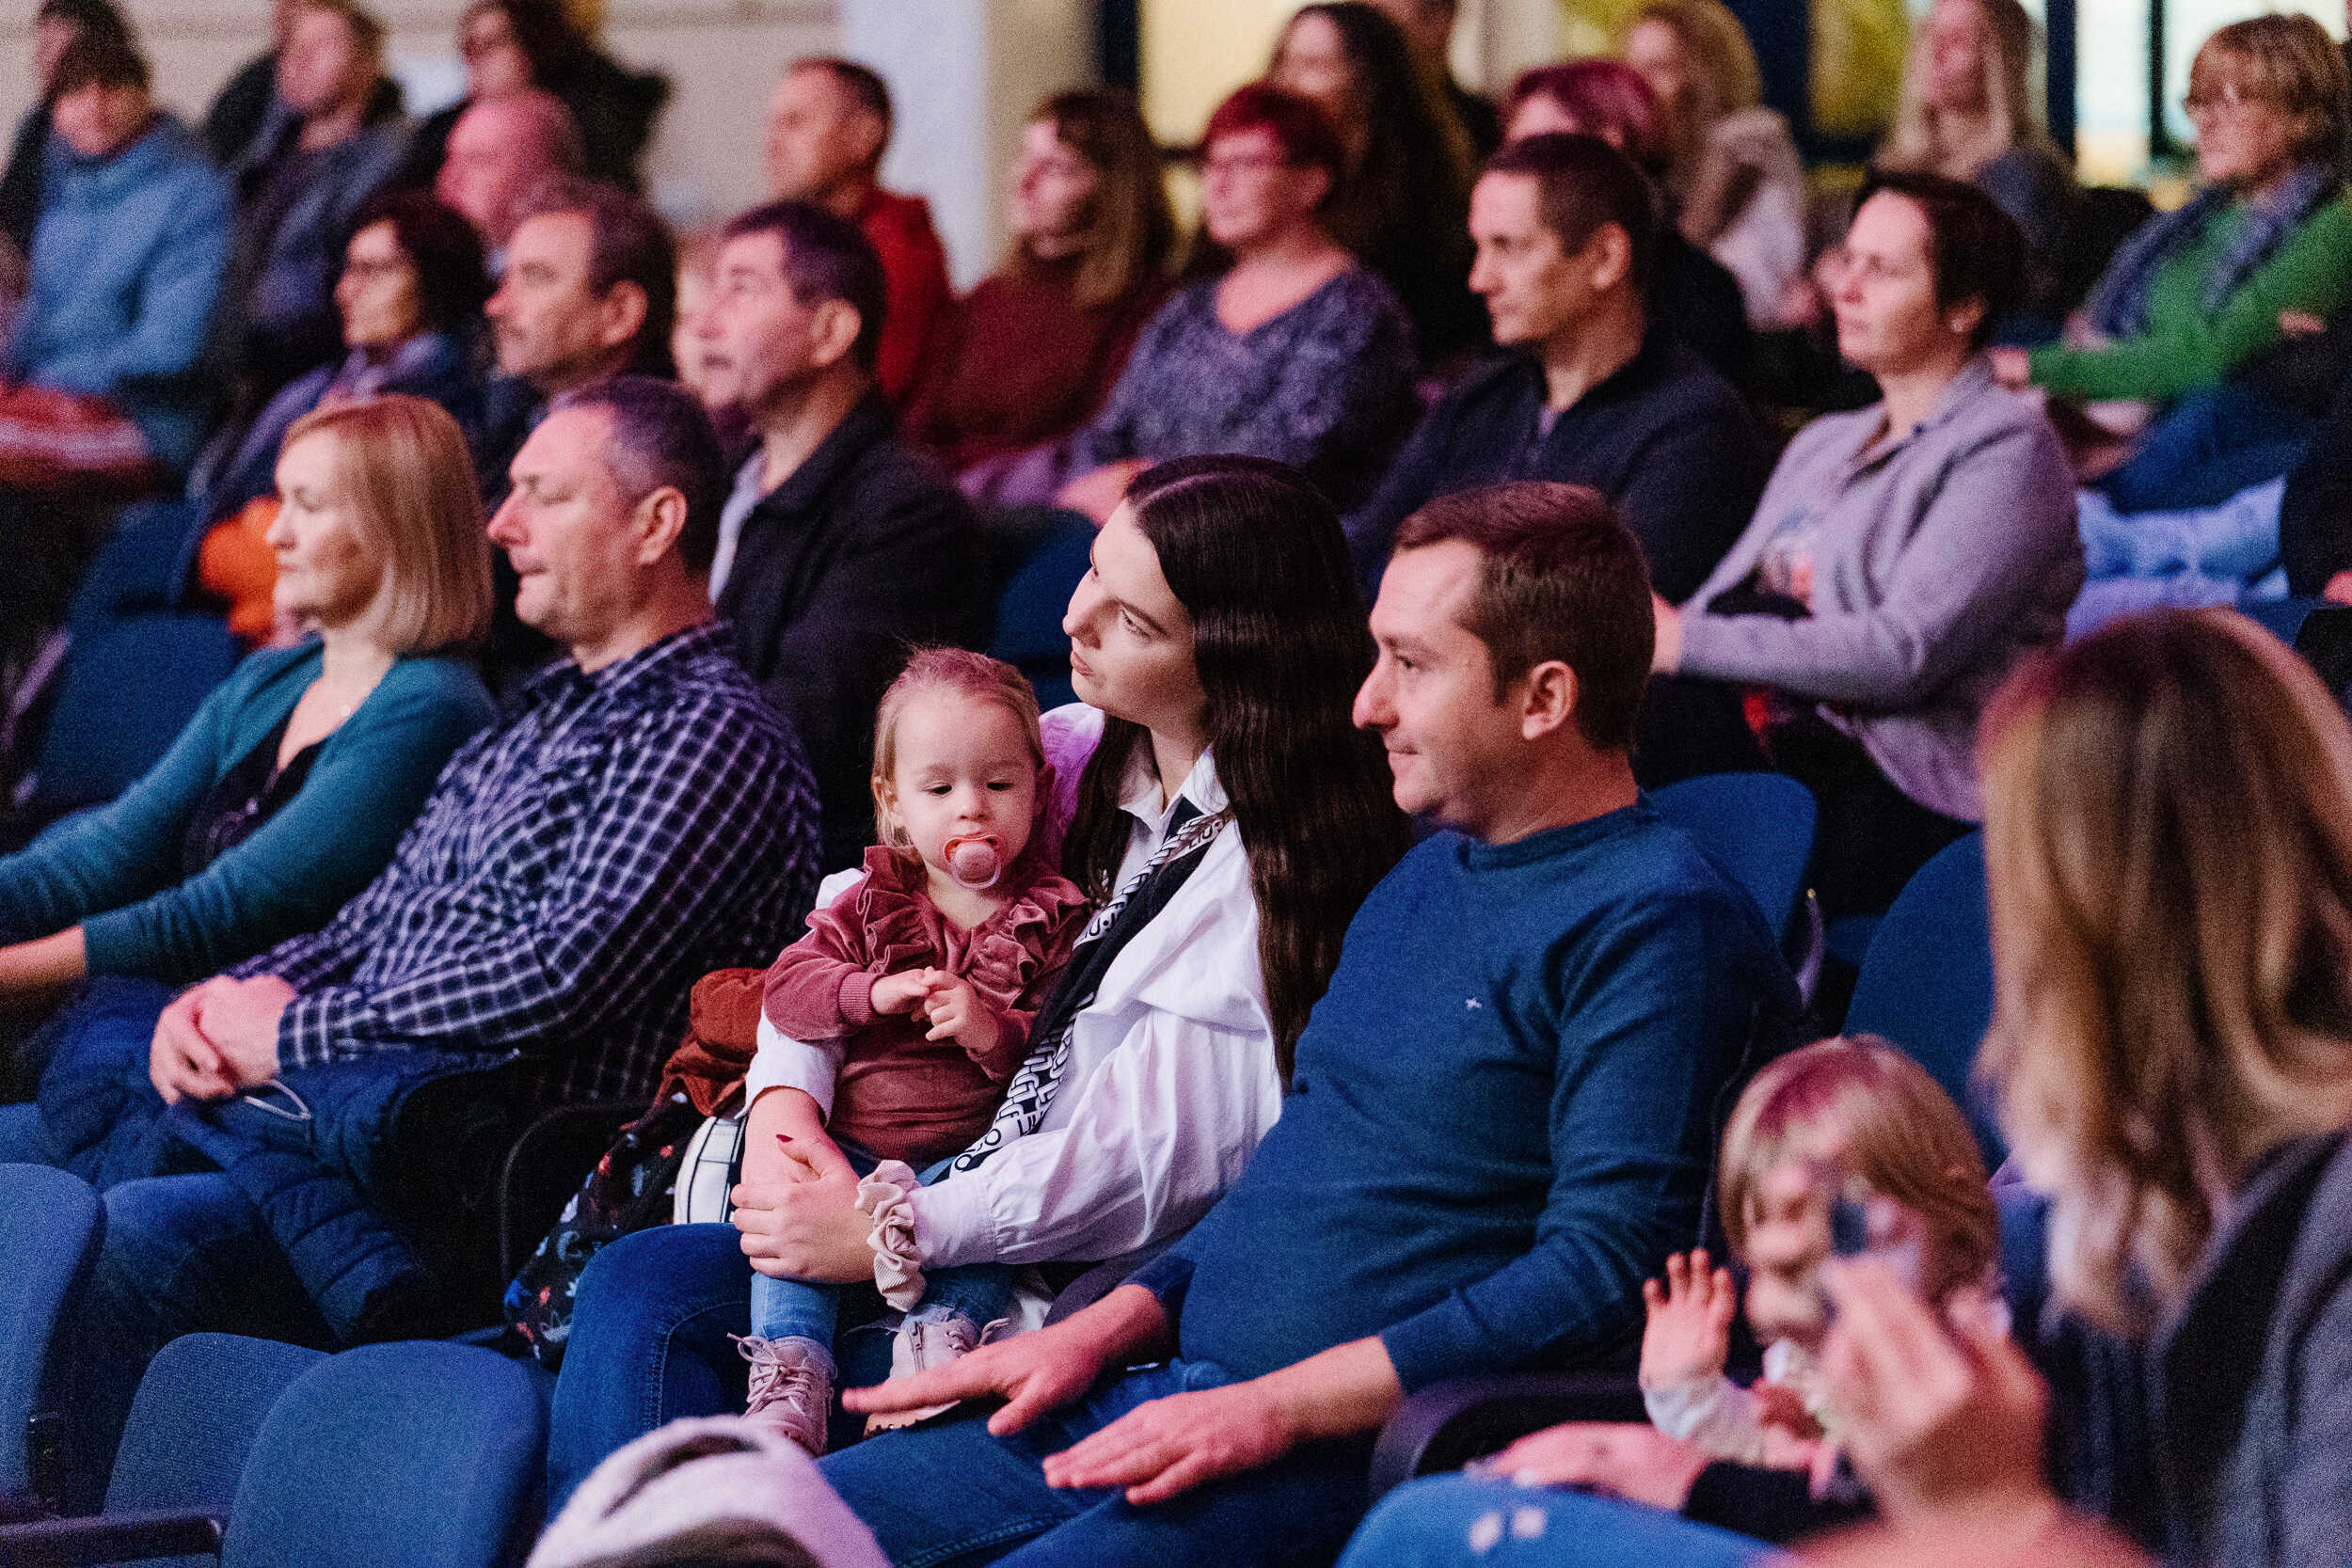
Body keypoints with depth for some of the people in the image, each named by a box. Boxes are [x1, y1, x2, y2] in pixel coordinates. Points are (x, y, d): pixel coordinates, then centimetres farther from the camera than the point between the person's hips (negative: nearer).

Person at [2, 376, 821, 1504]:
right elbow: (374, 923, 26)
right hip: (343, 1110, 10)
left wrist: (293, 1034, -12)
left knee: (138, 1236, -29)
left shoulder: (715, 740, -6)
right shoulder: (535, 721, 25)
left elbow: (564, 975, -18)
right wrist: (223, 1003, 4)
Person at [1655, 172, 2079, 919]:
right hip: (1768, 744, 7)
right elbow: (1726, 598, 21)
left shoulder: (2008, 449, -2)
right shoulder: (1822, 444, 27)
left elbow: (1909, 651, -14)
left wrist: (1688, 643, -14)